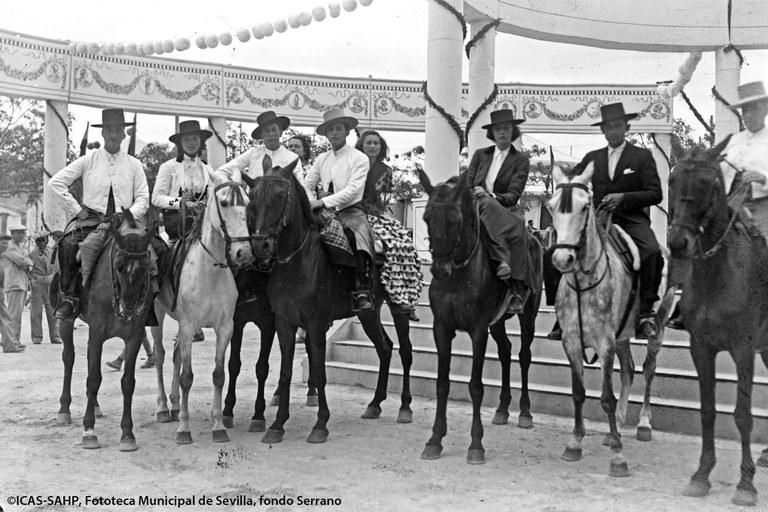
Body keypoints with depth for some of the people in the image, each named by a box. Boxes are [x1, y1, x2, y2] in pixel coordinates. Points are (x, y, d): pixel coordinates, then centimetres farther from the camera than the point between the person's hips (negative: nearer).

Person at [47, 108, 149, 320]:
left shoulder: (134, 165, 10)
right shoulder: (88, 160, 7)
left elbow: (142, 199, 8)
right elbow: (55, 182, 6)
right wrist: (77, 209, -1)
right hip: (91, 219, 0)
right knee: (69, 245, -30)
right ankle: (69, 298, -18)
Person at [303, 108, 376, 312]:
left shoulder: (359, 158, 0)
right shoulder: (322, 159, 16)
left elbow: (352, 190, -11)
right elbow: (306, 185, 15)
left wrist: (323, 202, -19)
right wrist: (311, 202, -7)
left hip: (351, 211, -5)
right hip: (326, 212, 5)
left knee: (361, 233, -34)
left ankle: (361, 292, -37)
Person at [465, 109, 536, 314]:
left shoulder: (521, 160, 8)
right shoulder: (480, 155, 18)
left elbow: (513, 195, -4)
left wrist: (491, 196, -21)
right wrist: (476, 194, -9)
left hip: (505, 211, -2)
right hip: (478, 208, 2)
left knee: (517, 231, -34)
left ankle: (519, 292, -32)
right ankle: (502, 259, -47)